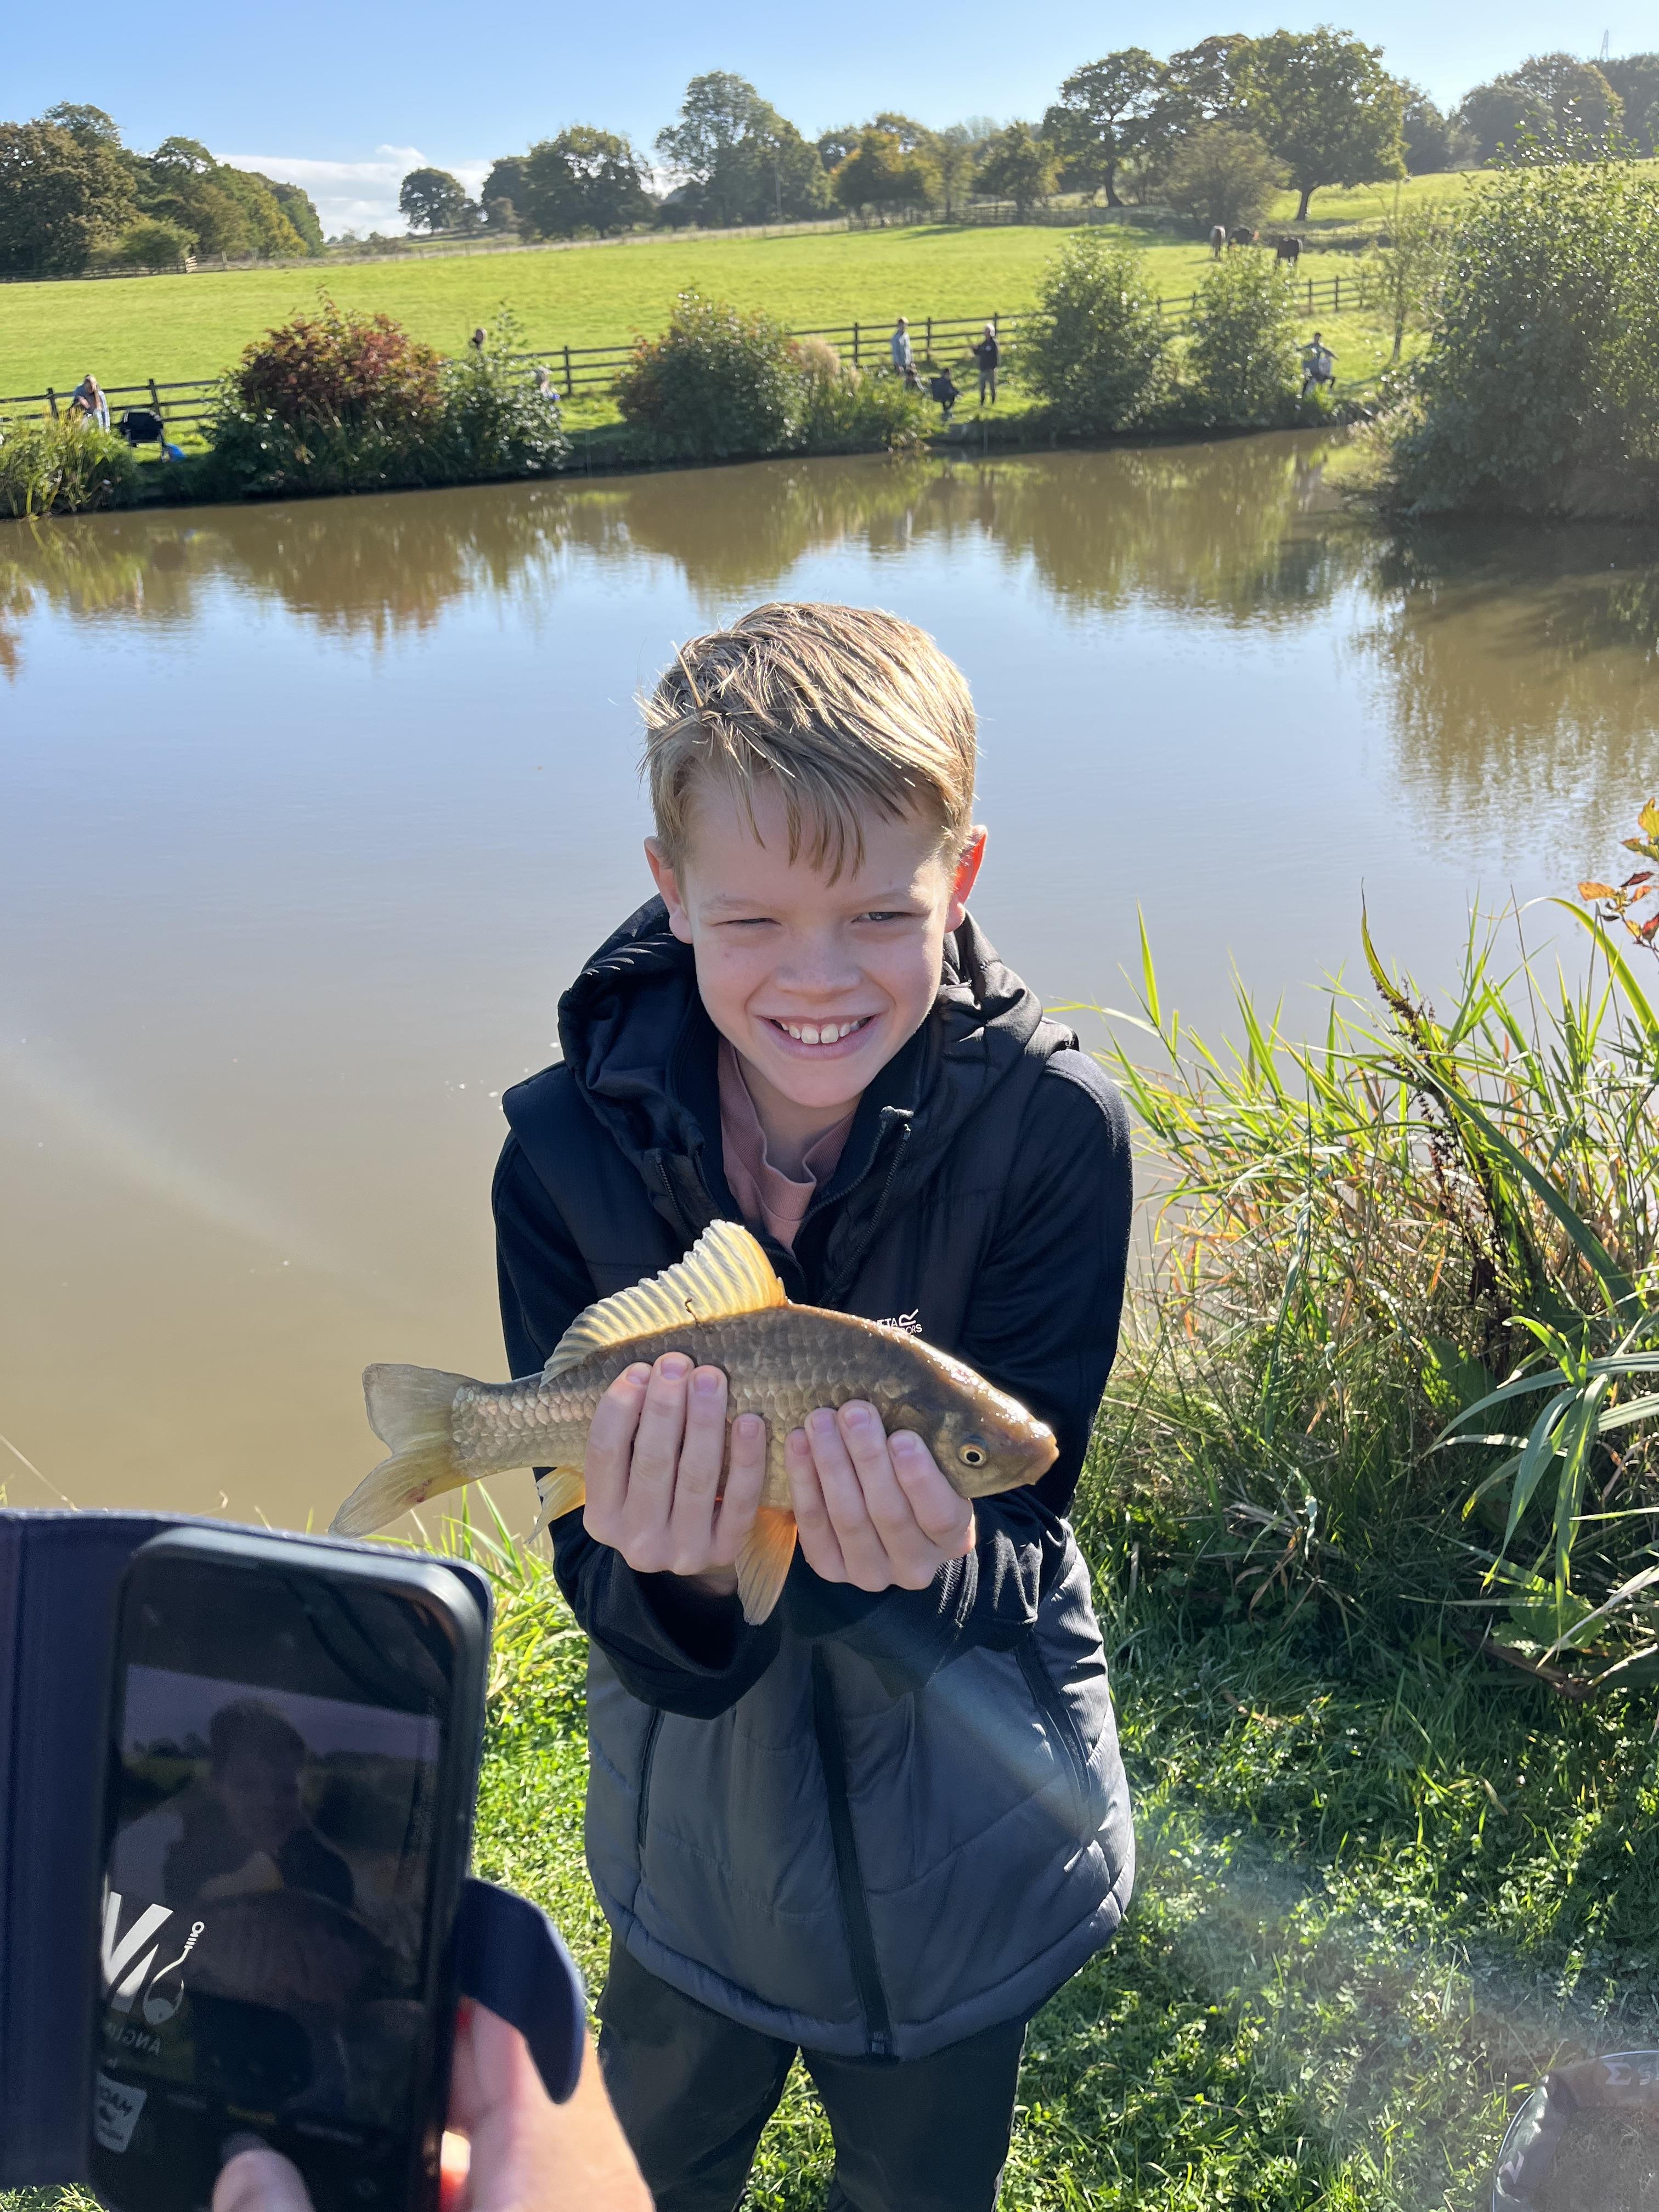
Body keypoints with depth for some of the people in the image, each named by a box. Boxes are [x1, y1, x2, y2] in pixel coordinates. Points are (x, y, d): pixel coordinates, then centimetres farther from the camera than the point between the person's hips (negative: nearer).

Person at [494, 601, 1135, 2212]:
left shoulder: (1050, 1124, -25)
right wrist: (672, 1578, -41)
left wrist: (935, 1564, -43)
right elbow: (630, 1621, -18)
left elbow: (1020, 1564, -21)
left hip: (966, 1825, -1)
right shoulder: (568, 1150, -22)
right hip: (700, 1815, 1)